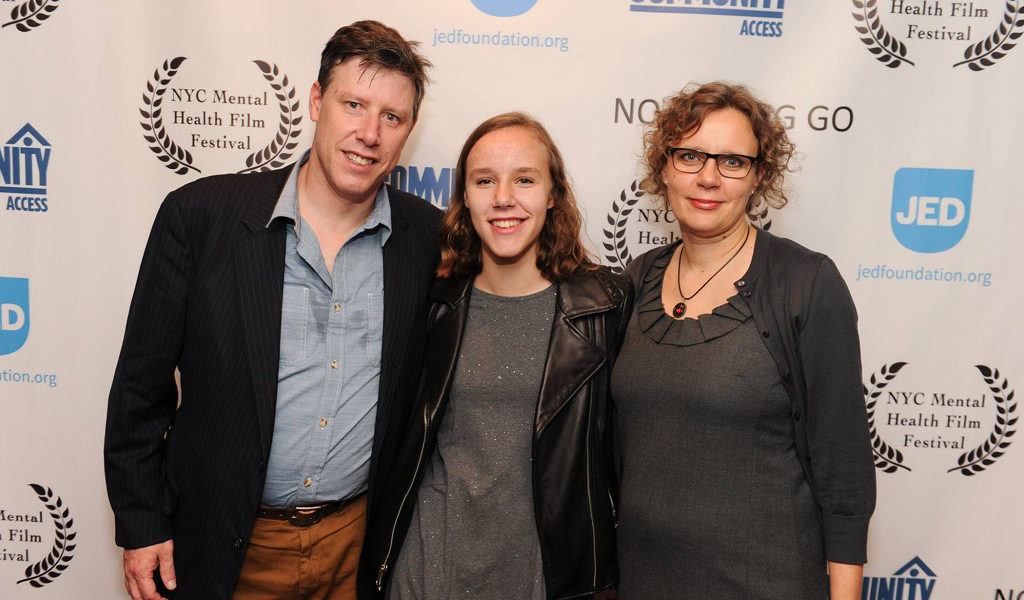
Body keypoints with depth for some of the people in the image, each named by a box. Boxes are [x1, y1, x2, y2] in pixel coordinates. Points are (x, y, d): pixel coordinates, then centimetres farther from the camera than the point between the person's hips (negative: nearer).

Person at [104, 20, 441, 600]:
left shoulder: (429, 237, -6)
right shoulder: (200, 214, -11)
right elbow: (142, 382, -4)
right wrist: (141, 525, -3)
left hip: (360, 538, 1)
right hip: (223, 541, -1)